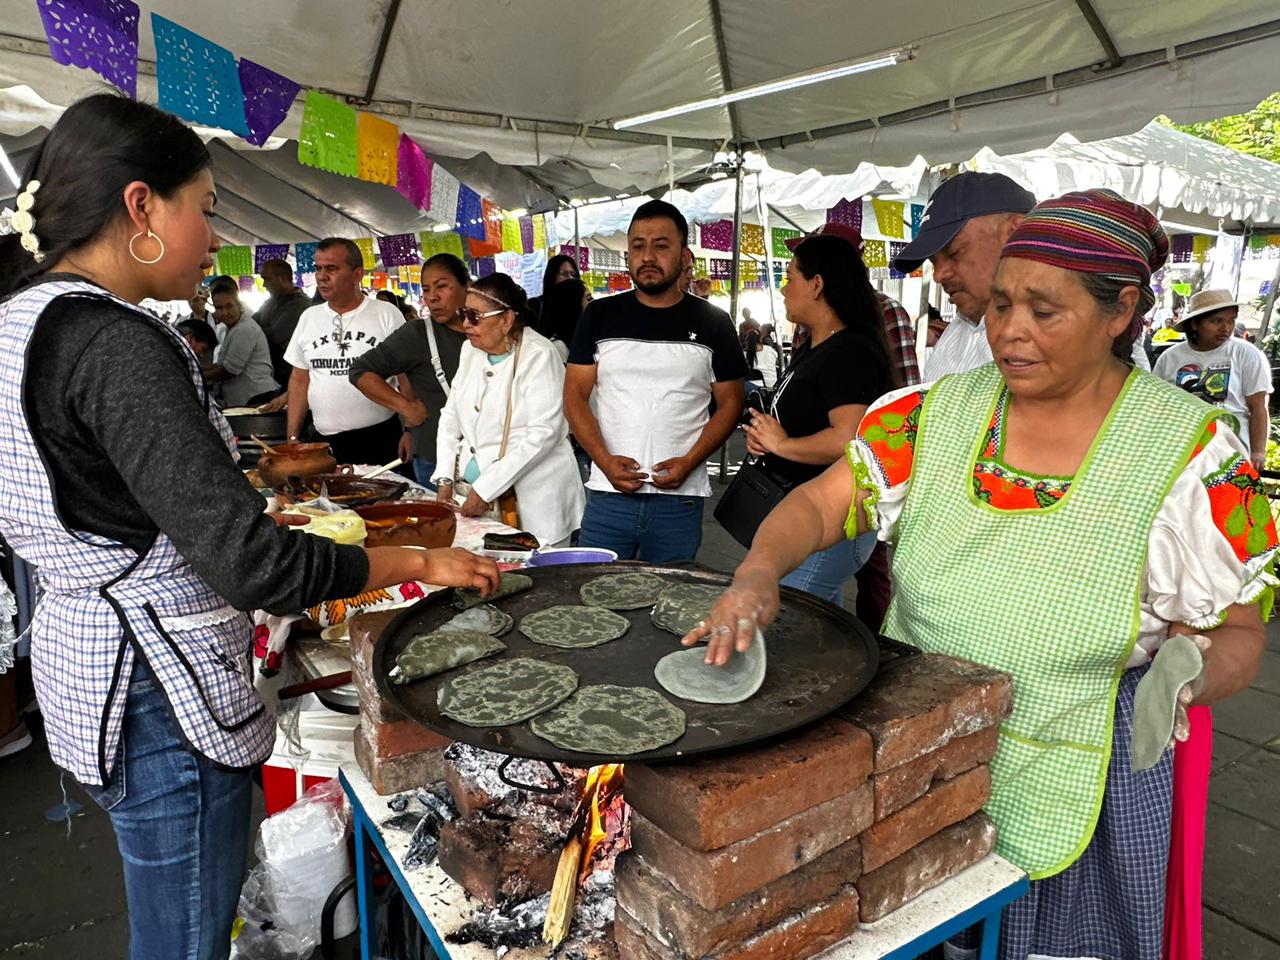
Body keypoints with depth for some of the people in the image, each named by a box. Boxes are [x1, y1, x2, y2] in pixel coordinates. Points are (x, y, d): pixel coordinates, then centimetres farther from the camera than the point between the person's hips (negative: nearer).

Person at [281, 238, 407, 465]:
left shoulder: (387, 314, -2)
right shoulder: (309, 317, 10)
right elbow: (299, 380, 15)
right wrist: (292, 438, 11)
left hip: (381, 440, -3)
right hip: (326, 444, 3)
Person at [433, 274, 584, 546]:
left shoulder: (539, 356, -12)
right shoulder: (470, 350, 9)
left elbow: (543, 434, -19)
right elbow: (451, 416, 15)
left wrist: (485, 490, -20)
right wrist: (446, 479, 2)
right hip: (476, 492, 6)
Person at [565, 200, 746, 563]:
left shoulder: (713, 324, 5)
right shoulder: (600, 316, 7)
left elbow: (730, 403, 6)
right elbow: (575, 396, 5)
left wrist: (689, 462, -10)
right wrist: (605, 460, -10)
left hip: (680, 501, 0)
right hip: (607, 495, 1)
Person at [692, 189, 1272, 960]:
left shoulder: (1191, 454, -12)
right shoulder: (937, 415, -5)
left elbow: (1236, 637, -7)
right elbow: (820, 503, -7)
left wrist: (1191, 675, -29)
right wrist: (757, 574, -27)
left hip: (1069, 788, -2)